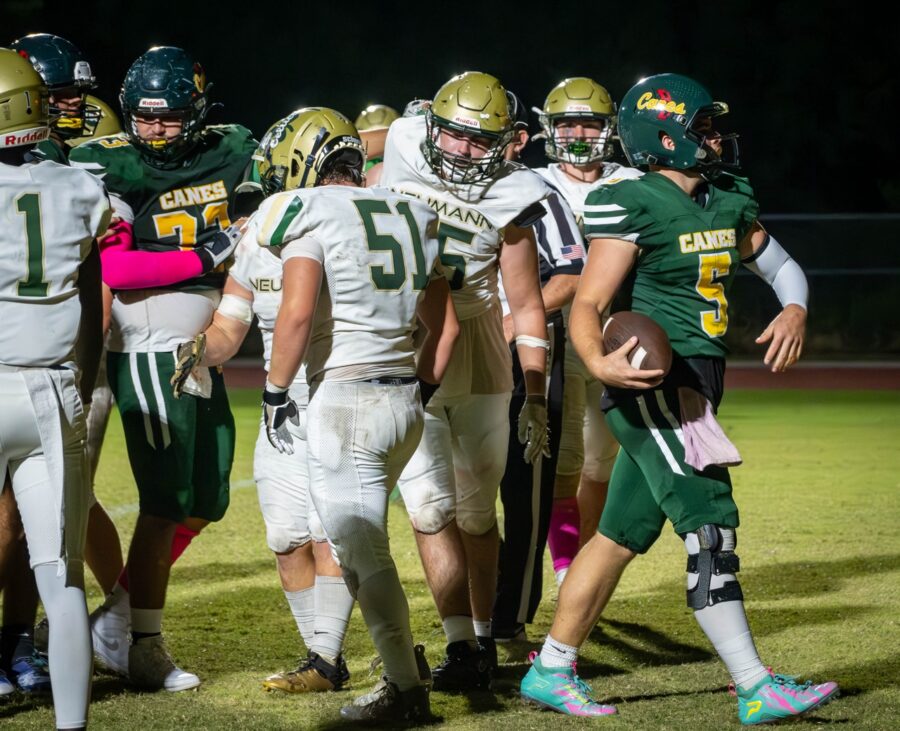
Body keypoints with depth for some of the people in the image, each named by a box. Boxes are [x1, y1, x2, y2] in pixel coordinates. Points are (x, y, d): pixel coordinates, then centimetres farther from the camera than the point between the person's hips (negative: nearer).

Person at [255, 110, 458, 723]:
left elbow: (298, 312, -19)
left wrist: (276, 392, -8)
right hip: (403, 401, 7)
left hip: (344, 399, -7)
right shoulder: (410, 216, 14)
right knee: (358, 541, 19)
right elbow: (446, 326, 15)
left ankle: (407, 689, 1)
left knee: (366, 555, -1)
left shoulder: (312, 213, -7)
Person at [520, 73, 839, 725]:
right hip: (653, 384, -8)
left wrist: (794, 311, 1)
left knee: (623, 533, 12)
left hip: (694, 388, 8)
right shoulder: (632, 206, -12)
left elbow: (782, 267, 23)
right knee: (711, 526, -12)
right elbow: (588, 304, -15)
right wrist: (598, 361, -35)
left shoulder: (729, 200, 12)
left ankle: (550, 671, 21)